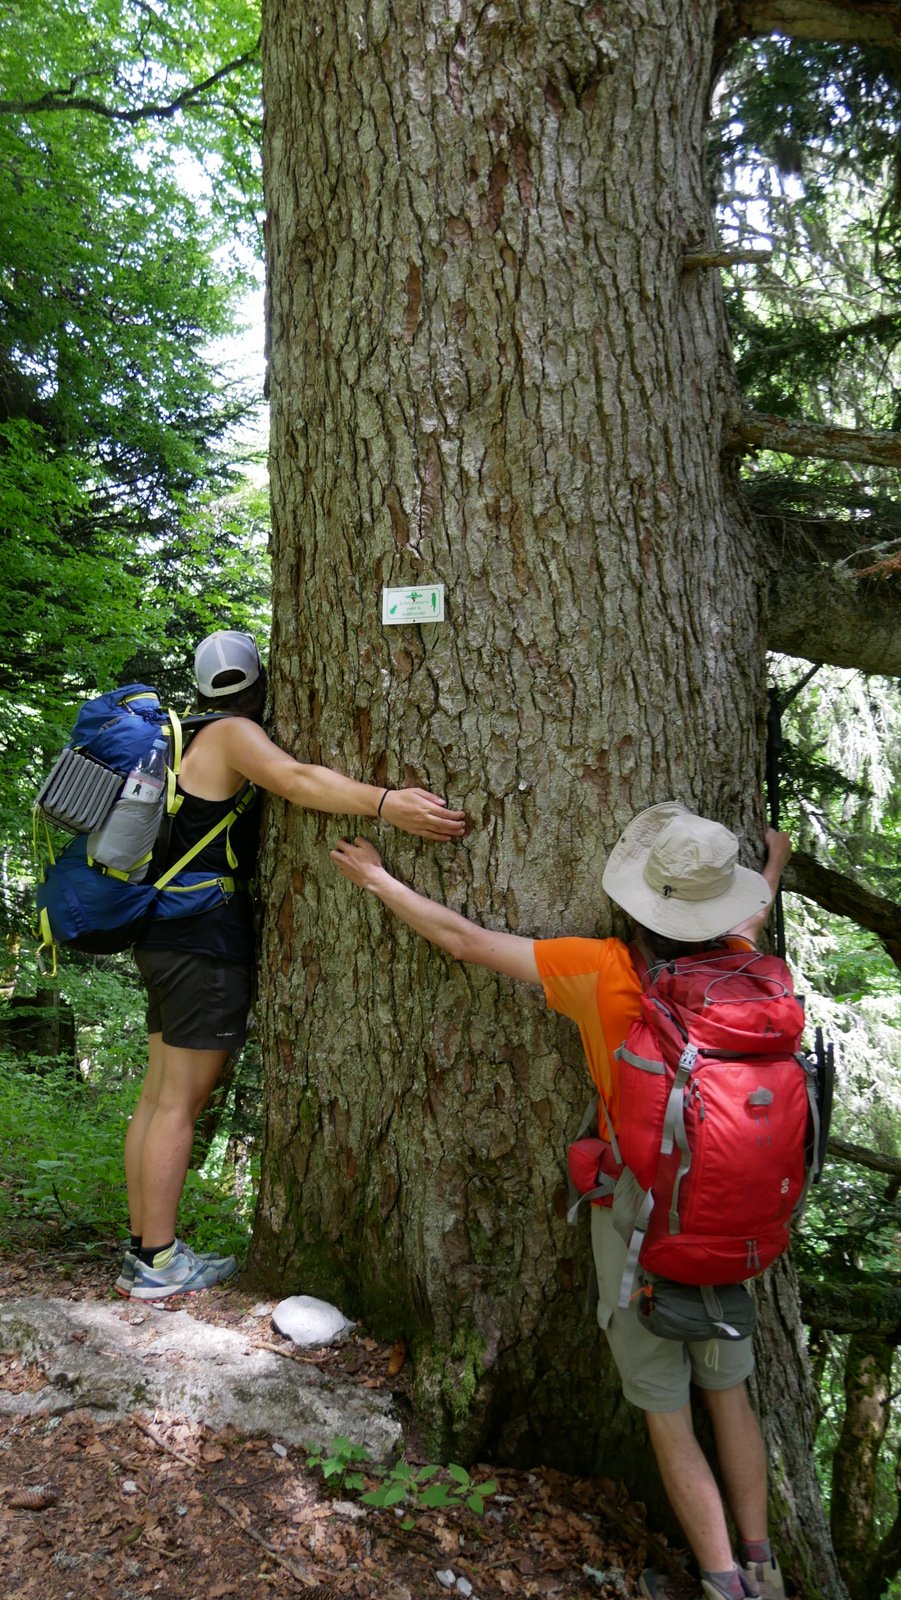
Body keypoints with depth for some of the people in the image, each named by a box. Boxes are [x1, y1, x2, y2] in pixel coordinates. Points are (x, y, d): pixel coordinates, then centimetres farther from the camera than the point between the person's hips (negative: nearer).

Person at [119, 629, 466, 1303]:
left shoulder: (194, 741, 19)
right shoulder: (235, 734, -11)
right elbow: (294, 777, -30)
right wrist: (386, 802, -42)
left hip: (168, 936, 10)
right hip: (207, 938, -10)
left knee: (158, 1095, 11)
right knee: (181, 1103, -5)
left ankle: (143, 1250, 19)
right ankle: (159, 1264, 2)